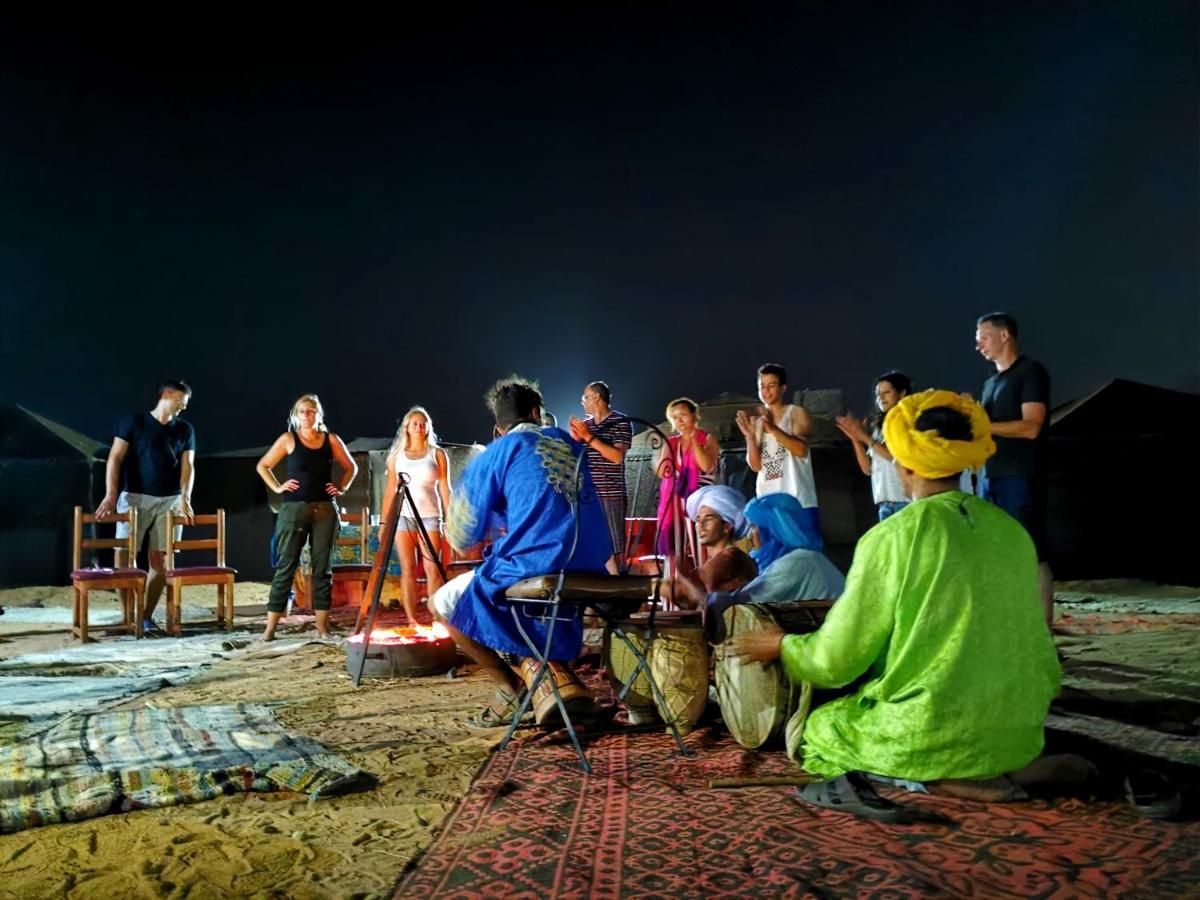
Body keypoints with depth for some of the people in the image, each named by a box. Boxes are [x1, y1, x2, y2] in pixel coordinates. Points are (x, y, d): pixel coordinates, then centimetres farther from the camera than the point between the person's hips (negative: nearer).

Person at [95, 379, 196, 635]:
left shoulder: (185, 430, 11)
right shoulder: (133, 422, 2)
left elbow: (188, 466, 3)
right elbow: (115, 458, -3)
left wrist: (185, 498, -12)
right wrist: (111, 495, -14)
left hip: (169, 500, 3)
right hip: (134, 497, -3)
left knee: (161, 559, 0)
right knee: (126, 555, -6)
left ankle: (146, 617, 7)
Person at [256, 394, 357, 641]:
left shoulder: (331, 440, 8)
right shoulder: (288, 439, 3)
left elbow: (351, 467, 19)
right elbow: (262, 466, 10)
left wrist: (341, 488, 6)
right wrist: (277, 488, 0)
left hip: (325, 509, 2)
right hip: (294, 508, -2)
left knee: (323, 567, 4)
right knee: (285, 566, -2)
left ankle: (322, 626, 9)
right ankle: (270, 627, 1)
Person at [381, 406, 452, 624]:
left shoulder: (437, 454, 7)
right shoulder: (396, 455, 12)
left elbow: (444, 488, 5)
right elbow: (390, 490, 12)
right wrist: (384, 522, 5)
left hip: (429, 516, -1)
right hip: (403, 516, 2)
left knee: (433, 569, -8)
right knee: (408, 570, -2)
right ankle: (412, 621, -1)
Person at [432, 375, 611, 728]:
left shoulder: (495, 454, -1)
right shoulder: (568, 444, 15)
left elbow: (462, 536, 4)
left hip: (535, 571, -6)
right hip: (590, 574, 6)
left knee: (444, 603, 17)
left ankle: (512, 690, 9)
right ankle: (554, 668, 18)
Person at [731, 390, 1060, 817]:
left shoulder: (891, 537, -14)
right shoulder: (1012, 531, 2)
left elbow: (836, 658, -9)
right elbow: (1033, 645, 13)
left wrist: (780, 646, 10)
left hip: (930, 741, -6)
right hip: (1017, 737, 6)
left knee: (820, 724, 18)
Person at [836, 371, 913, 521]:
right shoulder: (879, 427, 18)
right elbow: (867, 468, 13)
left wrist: (865, 437, -13)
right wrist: (855, 438, 0)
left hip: (908, 501, -6)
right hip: (885, 503, 6)